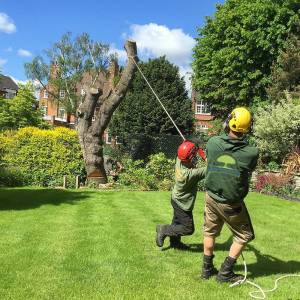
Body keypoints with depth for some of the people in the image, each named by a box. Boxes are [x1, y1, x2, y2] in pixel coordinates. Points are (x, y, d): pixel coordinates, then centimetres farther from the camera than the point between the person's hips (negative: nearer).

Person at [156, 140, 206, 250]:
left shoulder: (179, 161, -18)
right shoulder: (191, 174, -37)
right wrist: (204, 156, -22)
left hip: (176, 199, 8)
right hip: (183, 204, -8)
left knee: (177, 222, 26)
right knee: (188, 229, 8)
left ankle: (175, 242, 44)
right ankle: (164, 230, 12)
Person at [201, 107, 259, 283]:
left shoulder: (213, 143, -15)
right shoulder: (252, 152, -20)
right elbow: (248, 174, -1)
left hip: (212, 197, 3)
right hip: (232, 203, -3)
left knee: (210, 232, 21)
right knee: (244, 236, 18)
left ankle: (207, 269, 32)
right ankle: (225, 272, 21)